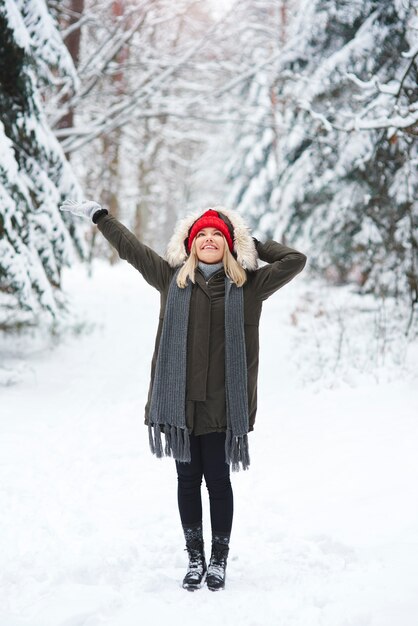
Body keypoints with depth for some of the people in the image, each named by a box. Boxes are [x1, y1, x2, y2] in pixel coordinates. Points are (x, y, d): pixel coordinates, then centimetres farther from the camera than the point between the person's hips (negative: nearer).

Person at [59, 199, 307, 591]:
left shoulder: (248, 285, 4)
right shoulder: (173, 278, 8)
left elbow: (295, 260, 5)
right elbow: (130, 248, 19)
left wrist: (256, 246, 10)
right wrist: (98, 216, 27)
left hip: (223, 404, -2)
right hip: (179, 400, 2)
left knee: (218, 480, 4)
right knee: (188, 480, 10)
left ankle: (219, 560, 19)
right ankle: (195, 558, 23)